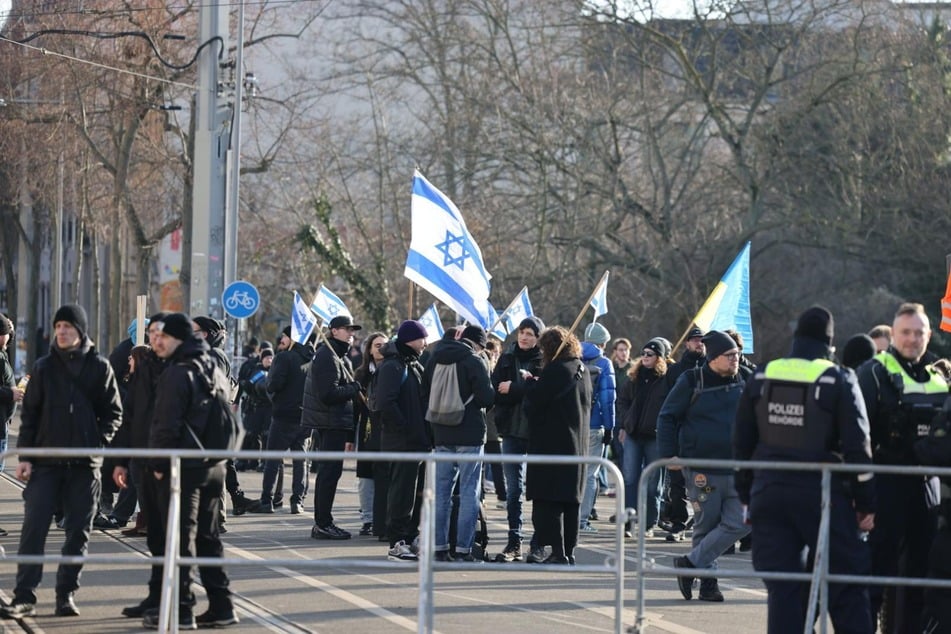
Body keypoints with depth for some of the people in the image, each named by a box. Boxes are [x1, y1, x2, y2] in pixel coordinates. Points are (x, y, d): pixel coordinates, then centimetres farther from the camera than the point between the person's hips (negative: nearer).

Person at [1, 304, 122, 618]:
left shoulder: (99, 367, 3)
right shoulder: (44, 367, 6)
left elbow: (113, 413, 6)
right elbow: (29, 413, 6)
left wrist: (98, 443, -8)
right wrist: (25, 456, -1)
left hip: (85, 463, 0)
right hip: (46, 461, 0)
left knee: (78, 531, 4)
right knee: (34, 527, -7)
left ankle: (66, 595, 12)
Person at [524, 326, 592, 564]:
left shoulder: (555, 370, -14)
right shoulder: (583, 370, 11)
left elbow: (535, 401, -16)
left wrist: (529, 382, 5)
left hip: (552, 445, -8)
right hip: (577, 446, 8)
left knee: (548, 501, -5)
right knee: (571, 499, 12)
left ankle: (557, 551, -11)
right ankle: (569, 550, 15)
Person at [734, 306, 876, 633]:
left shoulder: (761, 378, 5)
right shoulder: (840, 381, -6)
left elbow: (742, 443, 9)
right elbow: (857, 447, -7)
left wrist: (746, 493, 17)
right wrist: (866, 503, -1)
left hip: (770, 494, 3)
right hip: (822, 494, -3)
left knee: (782, 587, 5)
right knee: (847, 587, 3)